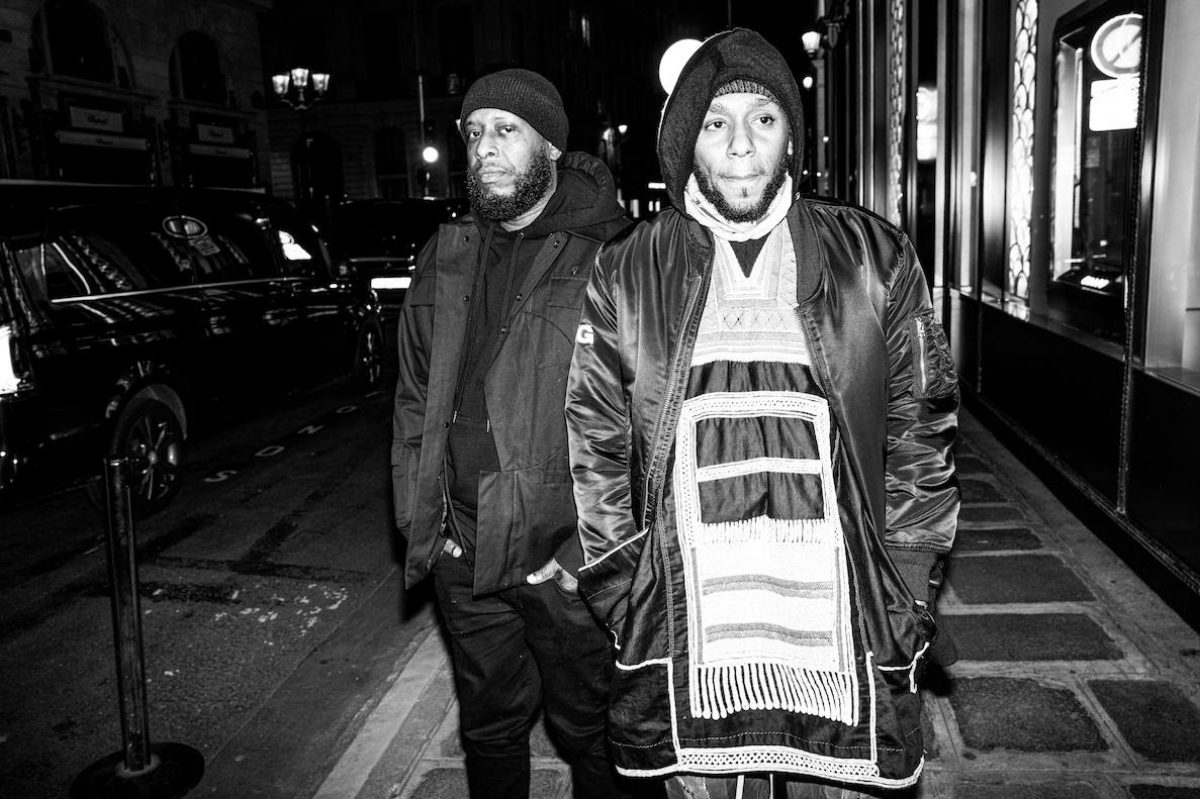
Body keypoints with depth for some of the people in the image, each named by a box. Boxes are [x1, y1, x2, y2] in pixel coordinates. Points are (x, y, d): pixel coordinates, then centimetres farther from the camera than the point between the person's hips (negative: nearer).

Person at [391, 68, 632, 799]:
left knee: (589, 731, 14)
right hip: (464, 552, 5)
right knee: (489, 727, 23)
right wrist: (418, 519, 7)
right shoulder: (446, 258, 7)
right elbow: (415, 400, 13)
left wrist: (592, 547, -16)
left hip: (570, 555, -5)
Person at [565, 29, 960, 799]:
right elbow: (594, 453, 2)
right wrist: (627, 607, 0)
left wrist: (907, 598, 1)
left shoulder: (874, 260, 1)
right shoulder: (624, 276, 1)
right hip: (688, 647, 0)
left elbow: (921, 437, 4)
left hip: (844, 642, 1)